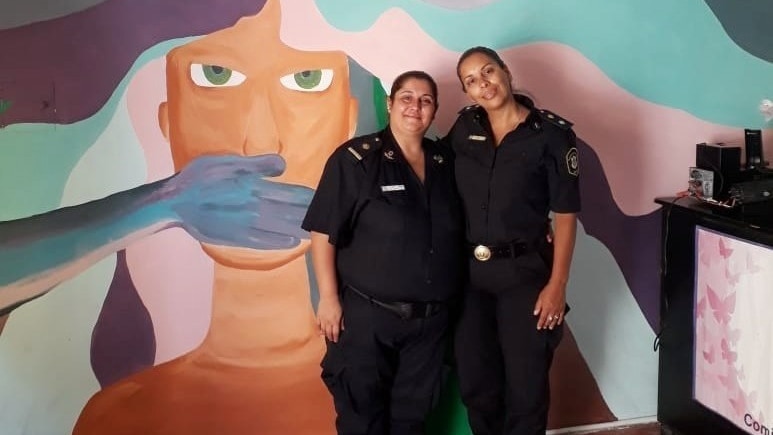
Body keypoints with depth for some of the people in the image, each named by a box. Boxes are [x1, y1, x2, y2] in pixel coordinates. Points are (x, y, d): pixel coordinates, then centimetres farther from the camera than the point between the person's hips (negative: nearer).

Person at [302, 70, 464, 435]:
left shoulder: (444, 163, 7)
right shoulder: (355, 159, -9)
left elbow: (456, 233, 17)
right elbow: (323, 232, -11)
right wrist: (329, 298, -14)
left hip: (430, 318, 5)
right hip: (367, 316, -5)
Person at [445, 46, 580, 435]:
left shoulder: (551, 133, -8)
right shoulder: (463, 128, 3)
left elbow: (565, 214, -7)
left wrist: (557, 284, -11)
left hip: (524, 273, -3)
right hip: (469, 272, 3)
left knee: (526, 385, 7)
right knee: (475, 382, 14)